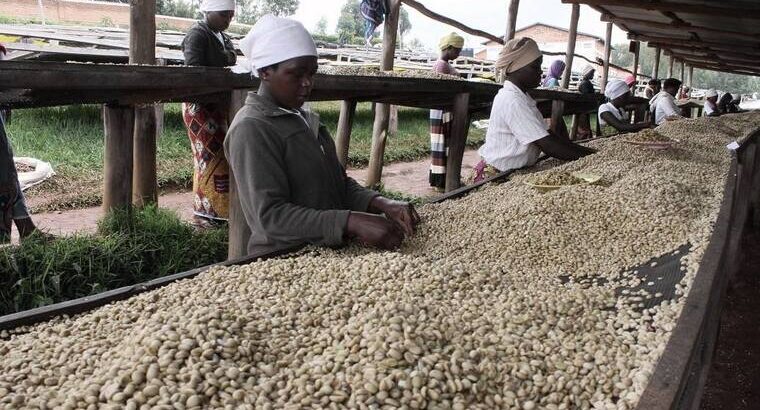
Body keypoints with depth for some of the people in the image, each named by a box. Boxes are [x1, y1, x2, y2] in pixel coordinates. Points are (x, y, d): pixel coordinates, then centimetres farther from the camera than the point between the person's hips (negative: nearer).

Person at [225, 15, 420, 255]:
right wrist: (352, 222, -28)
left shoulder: (304, 119, 13)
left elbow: (340, 182, 12)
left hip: (329, 253, 7)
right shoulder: (252, 129, -13)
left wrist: (381, 204, -7)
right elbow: (270, 216, -20)